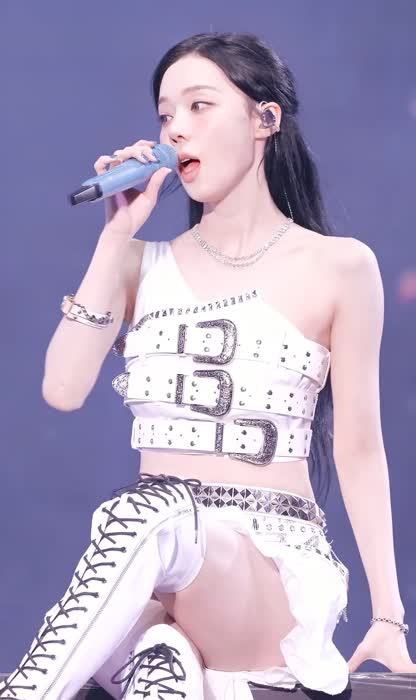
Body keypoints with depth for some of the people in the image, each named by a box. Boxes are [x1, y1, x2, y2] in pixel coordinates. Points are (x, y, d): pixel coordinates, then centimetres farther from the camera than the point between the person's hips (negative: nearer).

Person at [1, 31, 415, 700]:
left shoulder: (340, 267, 6)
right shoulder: (144, 264, 17)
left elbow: (359, 450, 5)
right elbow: (64, 388, 1)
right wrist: (116, 236, 2)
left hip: (277, 564, -2)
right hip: (157, 562, 3)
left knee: (150, 515, -40)